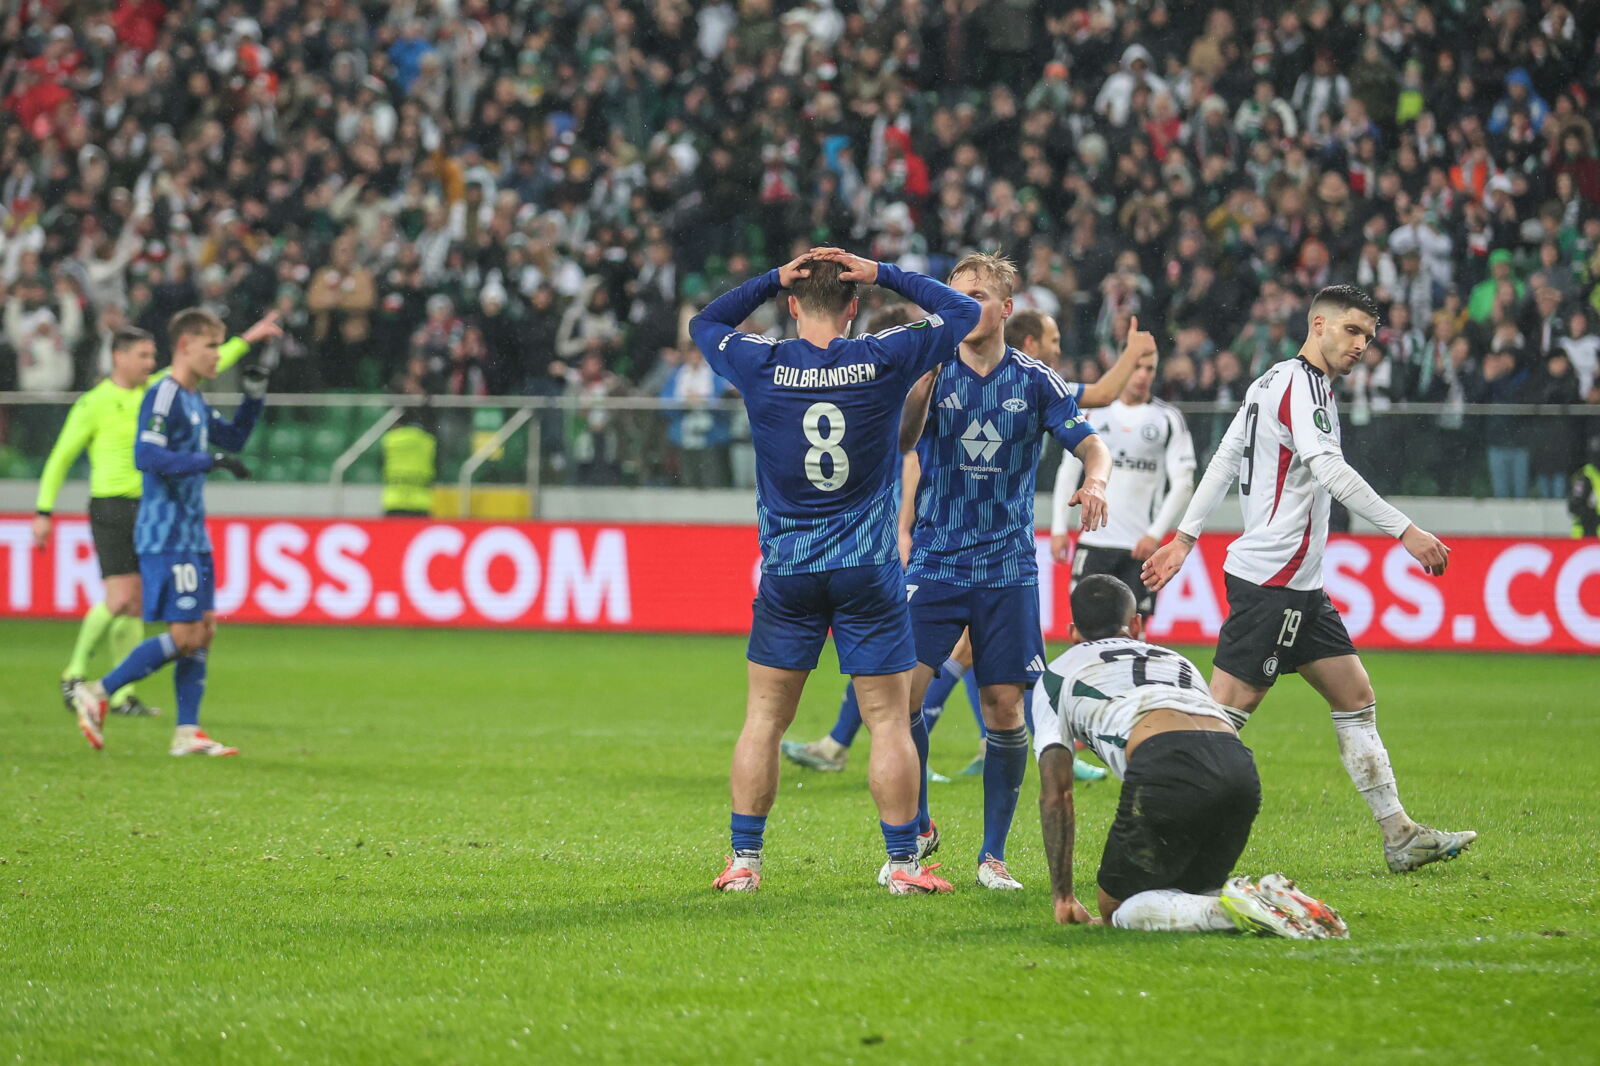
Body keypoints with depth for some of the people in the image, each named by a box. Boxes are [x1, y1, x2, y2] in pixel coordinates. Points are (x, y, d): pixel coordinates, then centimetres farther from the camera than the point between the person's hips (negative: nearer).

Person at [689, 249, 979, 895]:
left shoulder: (762, 365, -4)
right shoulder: (884, 360, -6)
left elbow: (704, 323, 17)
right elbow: (963, 312, 9)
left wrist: (774, 279, 10)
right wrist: (883, 275, 8)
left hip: (787, 573, 1)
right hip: (869, 571, -1)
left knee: (763, 720, 8)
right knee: (889, 721, 3)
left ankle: (744, 860, 8)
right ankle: (903, 863, 4)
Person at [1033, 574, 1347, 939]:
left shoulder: (1057, 675, 28)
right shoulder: (1176, 660, 40)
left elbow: (1055, 793, 23)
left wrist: (1063, 896, 26)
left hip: (1163, 764, -5)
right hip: (1240, 766, 5)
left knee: (1120, 909, 10)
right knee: (1190, 893, 26)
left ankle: (1228, 909, -16)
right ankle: (1274, 902, -3)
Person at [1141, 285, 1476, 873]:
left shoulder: (1273, 382, 17)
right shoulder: (1301, 384, -12)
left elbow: (1223, 461, 19)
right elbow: (1329, 470, -25)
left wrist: (1185, 537, 20)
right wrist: (1406, 531, -27)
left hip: (1299, 586, 11)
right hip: (1271, 581, -11)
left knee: (1356, 700, 10)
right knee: (1226, 714, -11)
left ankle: (1399, 836, 12)